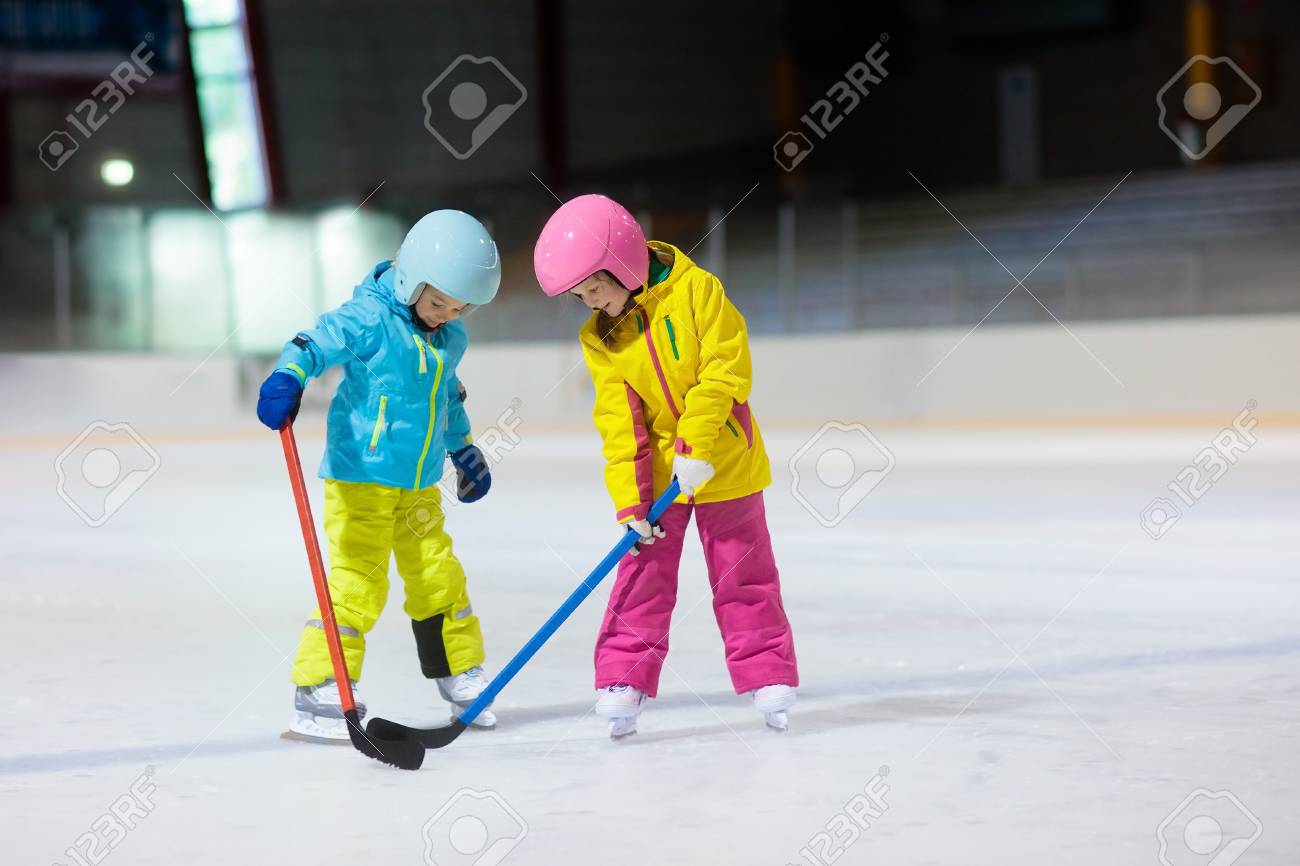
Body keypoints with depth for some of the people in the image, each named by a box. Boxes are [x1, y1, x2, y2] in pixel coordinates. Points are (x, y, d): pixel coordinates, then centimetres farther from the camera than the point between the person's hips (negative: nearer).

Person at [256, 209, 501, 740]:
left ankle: (463, 679, 29)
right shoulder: (370, 319, -14)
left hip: (419, 486, 7)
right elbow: (318, 343, -28)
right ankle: (318, 694, -7)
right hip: (359, 479, -7)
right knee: (358, 582, -12)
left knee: (440, 577, 13)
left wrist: (464, 448, 36)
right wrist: (287, 377, -47)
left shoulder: (451, 339, 10)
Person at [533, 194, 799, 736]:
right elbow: (619, 424, -6)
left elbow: (726, 369, -20)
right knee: (644, 573, -1)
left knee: (744, 574, 6)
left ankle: (767, 675, 15)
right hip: (656, 473, 3)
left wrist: (694, 446, -25)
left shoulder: (696, 290, -15)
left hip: (724, 462, -2)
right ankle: (624, 679, 2)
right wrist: (629, 499, -15)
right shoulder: (600, 339, -3)